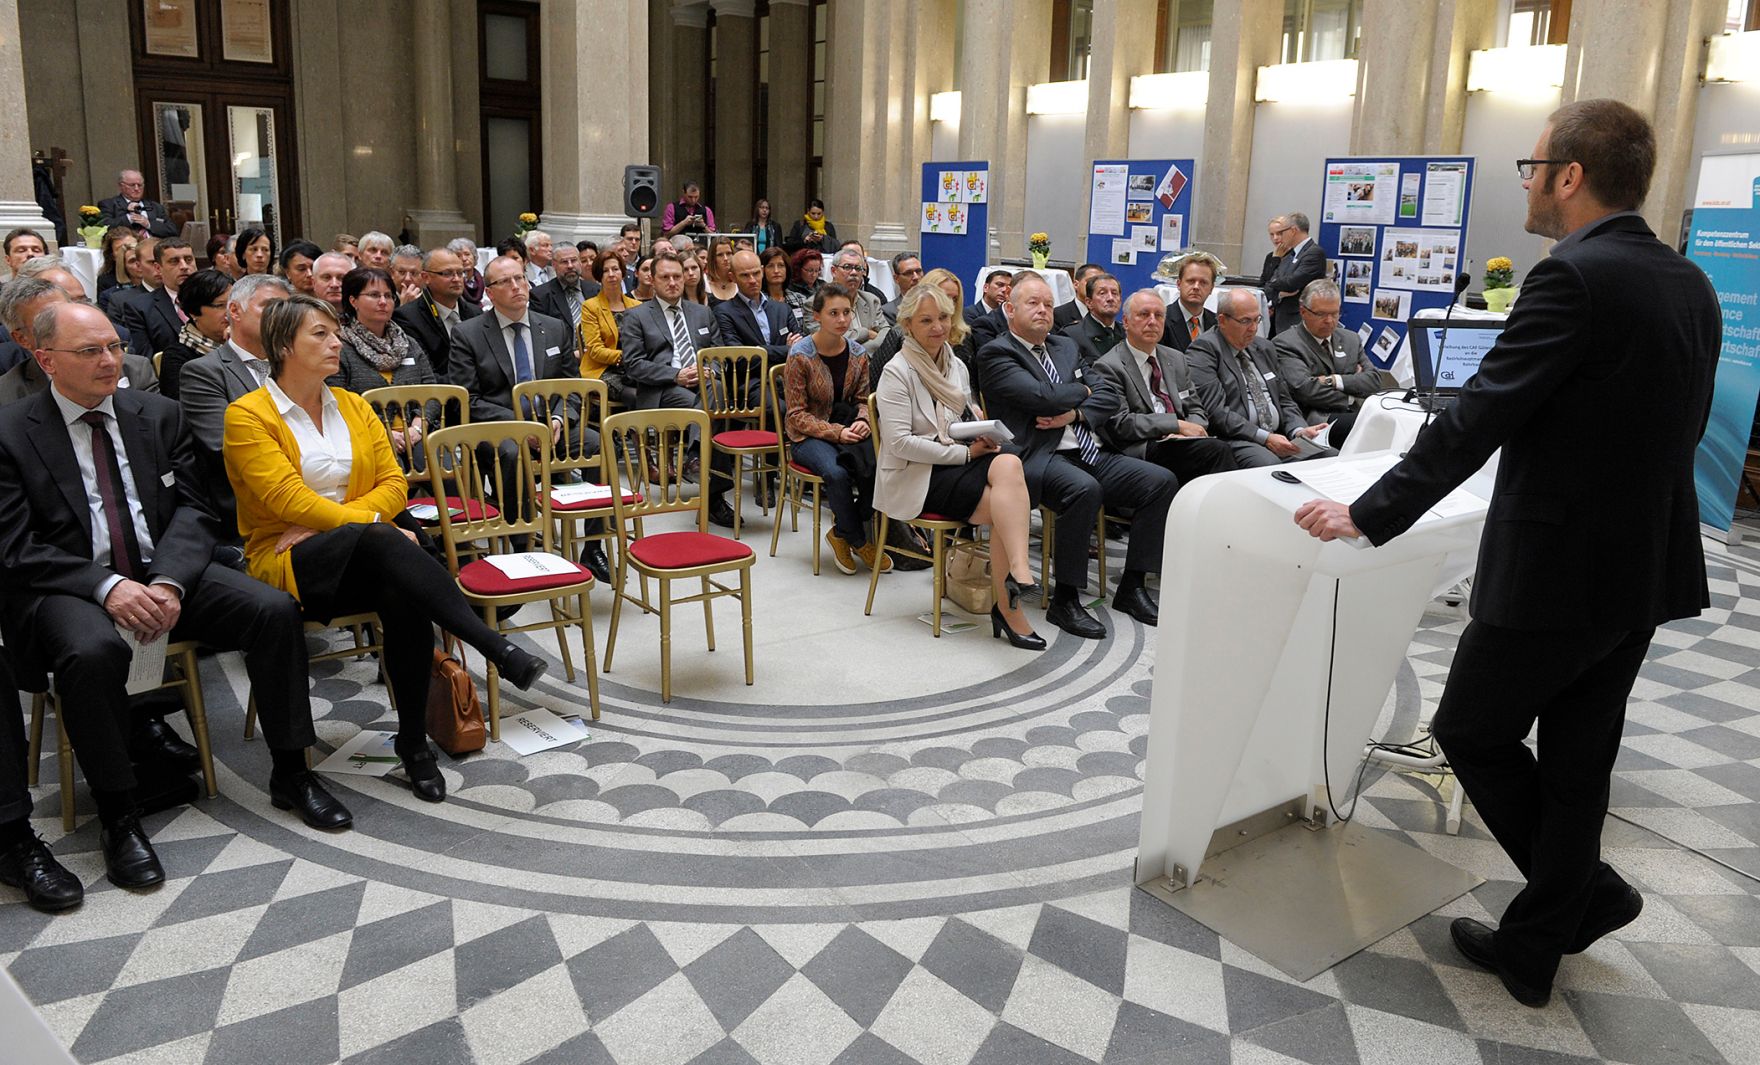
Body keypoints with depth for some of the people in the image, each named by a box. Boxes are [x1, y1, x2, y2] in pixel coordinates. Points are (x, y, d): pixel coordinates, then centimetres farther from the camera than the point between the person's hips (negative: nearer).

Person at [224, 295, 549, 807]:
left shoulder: (353, 406, 14)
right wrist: (375, 524, -20)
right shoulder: (247, 415, -1)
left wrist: (328, 521, -11)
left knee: (404, 596, -32)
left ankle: (414, 741, -20)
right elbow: (289, 500, -13)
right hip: (284, 561, -4)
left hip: (365, 557, 4)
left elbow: (394, 485, 5)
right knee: (381, 541, -37)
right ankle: (499, 650, -42)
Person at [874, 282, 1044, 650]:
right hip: (916, 476, -6)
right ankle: (1009, 609, -26)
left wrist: (983, 435, 2)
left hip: (959, 466, 6)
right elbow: (899, 442, -14)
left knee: (1008, 464, -29)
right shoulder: (897, 372, -5)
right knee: (1005, 507, -28)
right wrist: (964, 453, -14)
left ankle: (1017, 572, -37)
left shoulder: (957, 366, 18)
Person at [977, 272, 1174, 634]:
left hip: (1089, 454, 8)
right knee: (1084, 489, -37)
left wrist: (1074, 414, -6)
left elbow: (1107, 395, 16)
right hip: (1038, 457, -8)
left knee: (1161, 480, -7)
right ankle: (1064, 600, -23)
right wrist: (1083, 391, 4)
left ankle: (1131, 587, 0)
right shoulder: (996, 353, -1)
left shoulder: (1066, 346, 23)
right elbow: (1042, 397, -15)